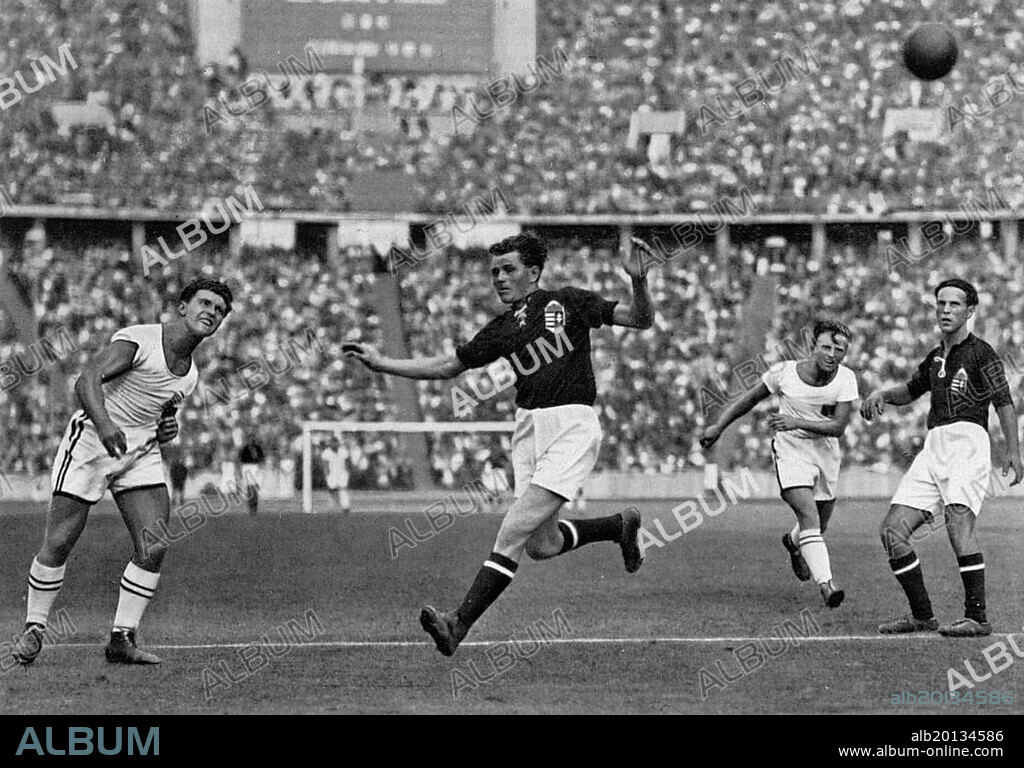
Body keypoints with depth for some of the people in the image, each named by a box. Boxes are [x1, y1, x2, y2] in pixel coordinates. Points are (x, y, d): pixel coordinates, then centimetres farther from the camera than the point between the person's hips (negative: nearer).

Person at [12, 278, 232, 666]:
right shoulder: (137, 340, -14)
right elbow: (87, 380, -25)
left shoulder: (190, 375, 10)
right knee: (58, 544, -5)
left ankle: (121, 638, 0)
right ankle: (34, 629, 13)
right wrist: (104, 424, -42)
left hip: (140, 454, 6)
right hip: (91, 442, -6)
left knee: (154, 548, -9)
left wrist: (166, 428, 4)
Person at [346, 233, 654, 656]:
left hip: (572, 424, -6)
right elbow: (447, 366, 22)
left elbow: (640, 320, 2)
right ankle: (620, 526, 30)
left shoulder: (567, 302, 4)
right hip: (529, 427, 6)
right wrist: (381, 363, 17)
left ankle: (459, 623, -18)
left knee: (514, 531, -15)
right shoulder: (501, 330, 16)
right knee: (542, 545, 2)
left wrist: (639, 281, -17)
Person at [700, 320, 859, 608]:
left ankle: (793, 542, 54)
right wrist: (718, 427, 4)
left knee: (819, 525, 18)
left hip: (826, 452, 3)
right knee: (809, 517, -22)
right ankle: (826, 584, -31)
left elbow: (838, 426, -17)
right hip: (791, 451, -3)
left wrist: (797, 422, -29)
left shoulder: (845, 379, -11)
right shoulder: (784, 372, -14)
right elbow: (751, 399, 2)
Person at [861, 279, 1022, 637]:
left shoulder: (980, 353, 1)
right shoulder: (935, 358, 22)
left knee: (958, 523, -25)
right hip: (933, 447, 7)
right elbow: (911, 390, 38)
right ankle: (922, 616, 5)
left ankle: (977, 617, -23)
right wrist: (882, 395, 17)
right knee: (893, 530, -2)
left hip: (967, 441, -7)